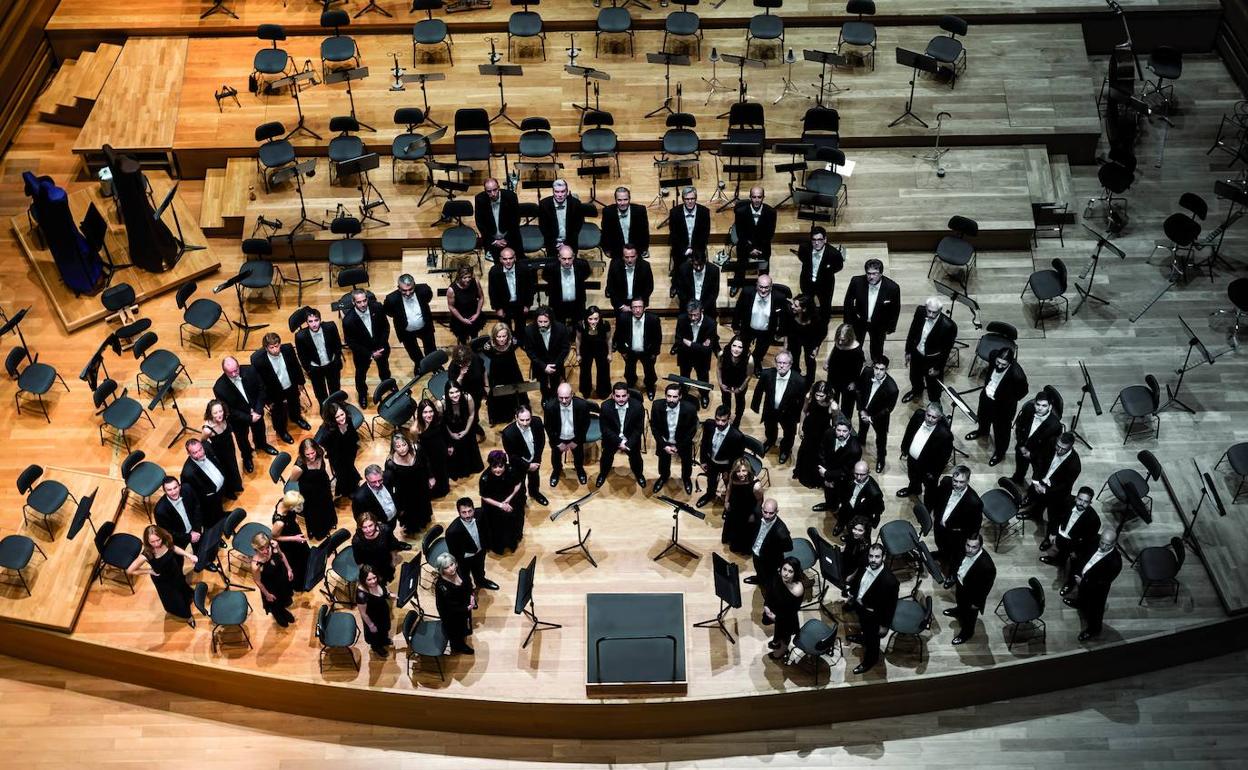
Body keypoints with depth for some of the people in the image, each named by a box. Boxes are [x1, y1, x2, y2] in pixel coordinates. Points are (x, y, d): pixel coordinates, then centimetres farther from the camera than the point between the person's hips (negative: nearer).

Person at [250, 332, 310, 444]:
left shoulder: (288, 349, -24)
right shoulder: (258, 360, -34)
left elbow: (296, 366, -4)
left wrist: (300, 381, 8)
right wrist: (268, 400, -13)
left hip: (291, 386, 4)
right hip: (276, 392, -4)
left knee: (294, 404, 32)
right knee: (278, 413, 21)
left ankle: (296, 418, 65)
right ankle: (282, 431, 52)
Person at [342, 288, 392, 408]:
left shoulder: (377, 308, -25)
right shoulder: (348, 320, -33)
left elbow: (386, 327, -10)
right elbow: (351, 343, -21)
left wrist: (382, 347, -16)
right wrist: (370, 354, -23)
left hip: (380, 347, 3)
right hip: (362, 351, -2)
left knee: (384, 368, 30)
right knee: (361, 373, 23)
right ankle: (362, 394, 53)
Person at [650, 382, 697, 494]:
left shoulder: (689, 409, -29)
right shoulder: (657, 406, -25)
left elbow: (692, 430, -14)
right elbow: (654, 427, -11)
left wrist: (679, 447, -14)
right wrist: (664, 446, -15)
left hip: (683, 442, -1)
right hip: (664, 441, 1)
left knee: (687, 462, 20)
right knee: (663, 462, 22)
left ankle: (686, 479, 54)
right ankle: (663, 477, 56)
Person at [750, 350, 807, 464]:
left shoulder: (799, 381, -32)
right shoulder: (767, 374, -27)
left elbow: (801, 401, -16)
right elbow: (759, 390, -8)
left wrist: (796, 417, -6)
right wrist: (755, 406, 3)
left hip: (788, 413, -2)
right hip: (770, 410, 2)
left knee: (789, 433, 25)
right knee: (770, 429, 31)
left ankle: (785, 449, 58)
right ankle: (770, 442, 66)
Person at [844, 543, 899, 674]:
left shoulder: (889, 580, -39)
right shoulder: (865, 566, -22)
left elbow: (890, 604, -25)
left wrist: (884, 625, -15)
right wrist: (851, 593, 14)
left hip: (872, 614, -5)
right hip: (858, 603, 5)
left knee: (872, 637, 22)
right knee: (863, 626, 36)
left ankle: (870, 660, 48)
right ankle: (862, 637, 68)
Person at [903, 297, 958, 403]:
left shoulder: (948, 326, -33)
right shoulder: (920, 311, -21)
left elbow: (946, 350, -19)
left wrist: (938, 368, -11)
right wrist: (908, 351, 5)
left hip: (933, 359, -4)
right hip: (916, 353, 5)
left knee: (933, 386, 19)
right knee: (914, 377, 32)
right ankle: (917, 391, 65)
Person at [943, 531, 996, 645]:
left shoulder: (987, 566, -43)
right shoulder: (965, 550, -24)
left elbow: (986, 587, -26)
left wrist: (977, 603, -15)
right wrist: (952, 576, 8)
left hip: (972, 595, -6)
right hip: (960, 584, 6)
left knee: (969, 615, 25)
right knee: (960, 601, 38)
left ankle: (967, 632, 54)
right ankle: (958, 611, 71)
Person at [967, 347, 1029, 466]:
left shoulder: (1017, 375, -41)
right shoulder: (993, 355, -26)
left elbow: (1023, 391, -18)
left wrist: (1009, 400, -12)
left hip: (1003, 405, -5)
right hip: (986, 395, 5)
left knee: (1001, 430, 22)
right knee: (983, 416, 36)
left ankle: (1000, 452, 50)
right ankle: (982, 431, 69)